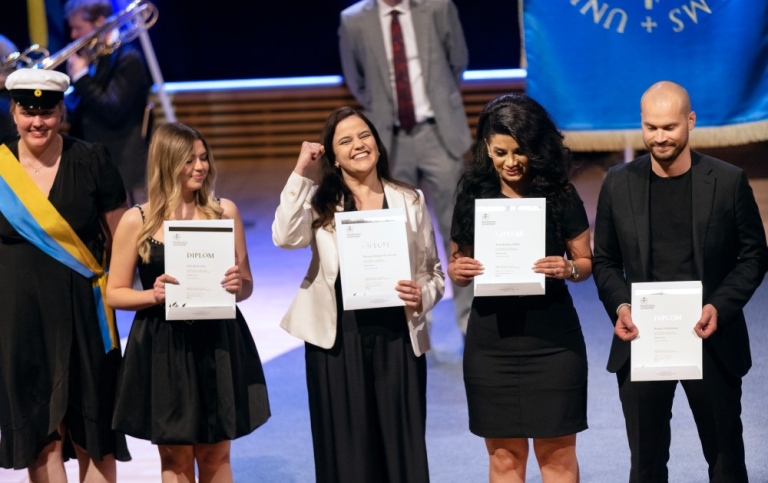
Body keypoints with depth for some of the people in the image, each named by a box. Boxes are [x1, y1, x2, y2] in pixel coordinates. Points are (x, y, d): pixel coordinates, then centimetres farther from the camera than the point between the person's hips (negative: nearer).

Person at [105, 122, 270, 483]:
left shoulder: (225, 210, 2)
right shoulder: (136, 221, -3)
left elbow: (246, 285, 8)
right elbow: (115, 293, 1)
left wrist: (237, 285, -15)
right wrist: (154, 295, -17)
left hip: (219, 344, 2)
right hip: (162, 349, -1)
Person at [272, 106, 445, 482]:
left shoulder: (409, 200, 8)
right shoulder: (321, 202, 4)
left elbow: (433, 272, 11)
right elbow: (286, 237, -17)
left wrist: (422, 296, -11)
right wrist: (301, 172, -15)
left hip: (398, 340, 1)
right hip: (337, 341, -1)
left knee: (403, 450, 4)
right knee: (347, 453, 5)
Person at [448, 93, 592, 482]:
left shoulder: (561, 196, -3)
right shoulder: (473, 196, 2)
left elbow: (587, 262, 3)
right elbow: (456, 264, 9)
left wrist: (568, 269, -18)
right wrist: (459, 272, -13)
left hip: (551, 338, -2)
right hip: (491, 338, 2)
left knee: (556, 451, 4)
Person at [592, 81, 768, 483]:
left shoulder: (729, 182, -4)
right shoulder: (618, 183, 1)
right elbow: (605, 261, 7)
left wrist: (720, 306, -15)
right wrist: (619, 306, -11)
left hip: (710, 340, -1)